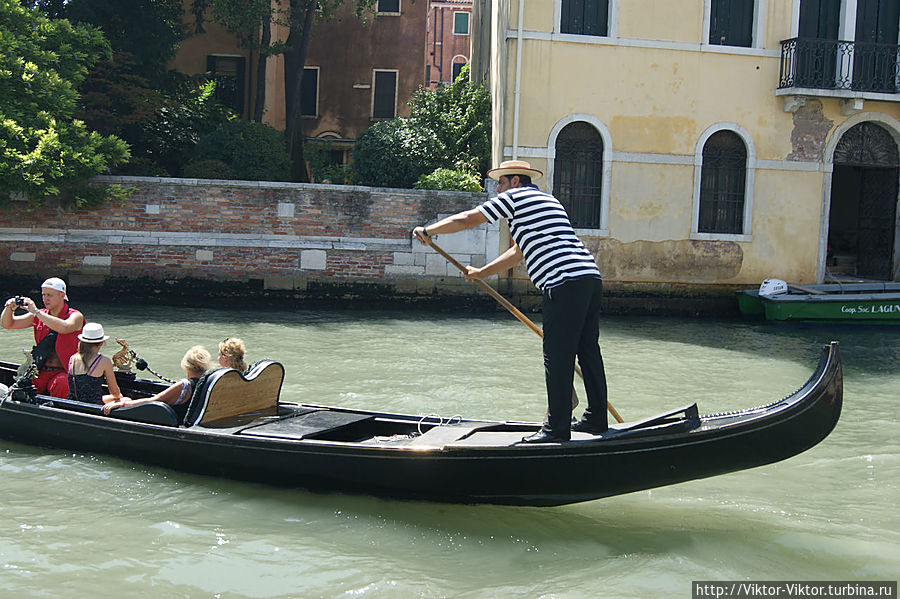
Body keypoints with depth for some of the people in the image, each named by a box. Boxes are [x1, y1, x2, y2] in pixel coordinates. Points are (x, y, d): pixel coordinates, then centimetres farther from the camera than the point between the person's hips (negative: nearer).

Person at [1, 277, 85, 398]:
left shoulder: (76, 316, -2)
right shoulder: (39, 316, 14)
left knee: (61, 383, -36)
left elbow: (64, 328, -26)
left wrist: (36, 311, -24)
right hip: (40, 372, 4)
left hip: (64, 372, -4)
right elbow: (7, 324, 15)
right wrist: (9, 308, -7)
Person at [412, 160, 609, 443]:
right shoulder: (546, 200, 31)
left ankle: (557, 428, -2)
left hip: (565, 283, -9)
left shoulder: (515, 197, 4)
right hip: (590, 276, 9)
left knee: (557, 356, -5)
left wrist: (428, 231, 21)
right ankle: (596, 418, 22)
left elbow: (465, 220, 7)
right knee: (587, 350, 14)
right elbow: (518, 252, 37)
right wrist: (481, 273, 41)